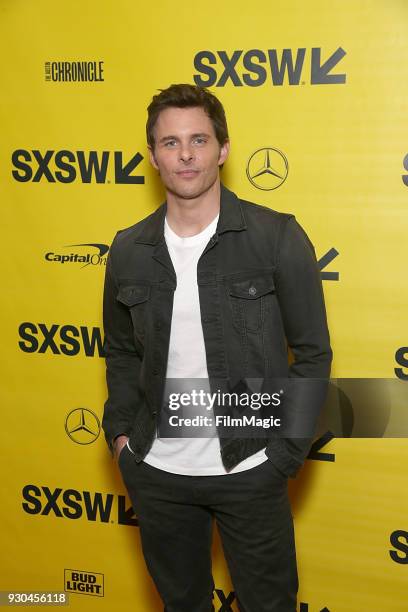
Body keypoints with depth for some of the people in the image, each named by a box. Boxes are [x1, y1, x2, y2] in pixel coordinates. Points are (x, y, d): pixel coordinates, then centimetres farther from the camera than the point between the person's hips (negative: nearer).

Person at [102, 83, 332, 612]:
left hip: (249, 470, -3)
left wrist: (286, 450, -10)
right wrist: (120, 430, 2)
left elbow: (312, 352, -6)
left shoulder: (277, 237, -11)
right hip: (155, 470, 4)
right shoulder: (129, 250, 0)